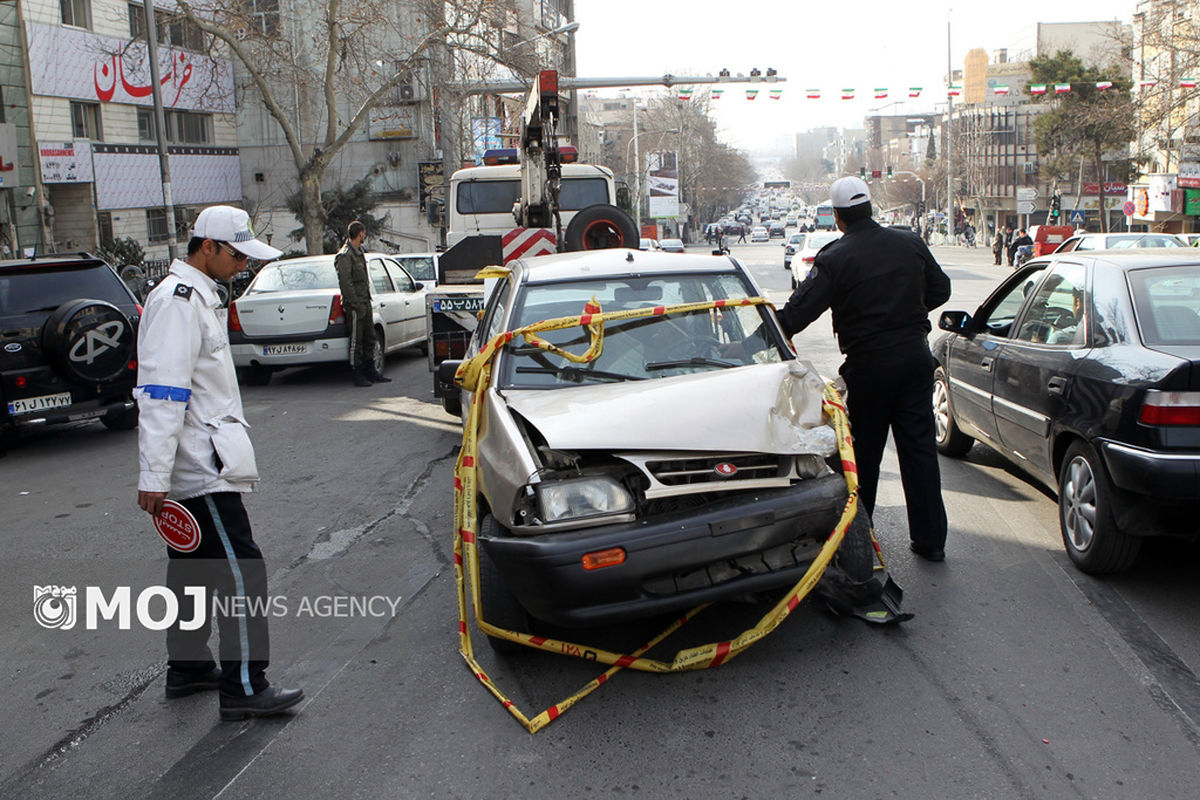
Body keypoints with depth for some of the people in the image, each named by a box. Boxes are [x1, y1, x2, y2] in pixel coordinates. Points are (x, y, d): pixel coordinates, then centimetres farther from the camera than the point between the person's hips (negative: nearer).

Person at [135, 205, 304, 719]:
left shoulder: (198, 296, 18)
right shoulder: (178, 301, -15)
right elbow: (161, 393, -22)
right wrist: (154, 477, -25)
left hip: (201, 461, 11)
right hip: (199, 469, -11)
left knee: (193, 568, 17)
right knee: (240, 569, -10)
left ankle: (187, 667, 28)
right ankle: (243, 687, -5)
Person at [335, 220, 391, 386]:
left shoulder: (358, 252, 18)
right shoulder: (345, 255, -12)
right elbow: (345, 282, -18)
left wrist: (367, 301, 17)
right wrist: (355, 303, -20)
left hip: (364, 302, 10)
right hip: (355, 305, -10)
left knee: (370, 340, 13)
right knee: (356, 341, -4)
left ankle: (371, 372, 21)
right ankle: (358, 376, 2)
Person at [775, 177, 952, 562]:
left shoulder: (835, 258, -13)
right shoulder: (910, 243, 3)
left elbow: (799, 310, -16)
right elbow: (940, 289, 14)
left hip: (869, 364, -4)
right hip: (915, 356, 4)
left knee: (865, 450, 10)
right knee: (919, 446, 8)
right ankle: (930, 538, 12)